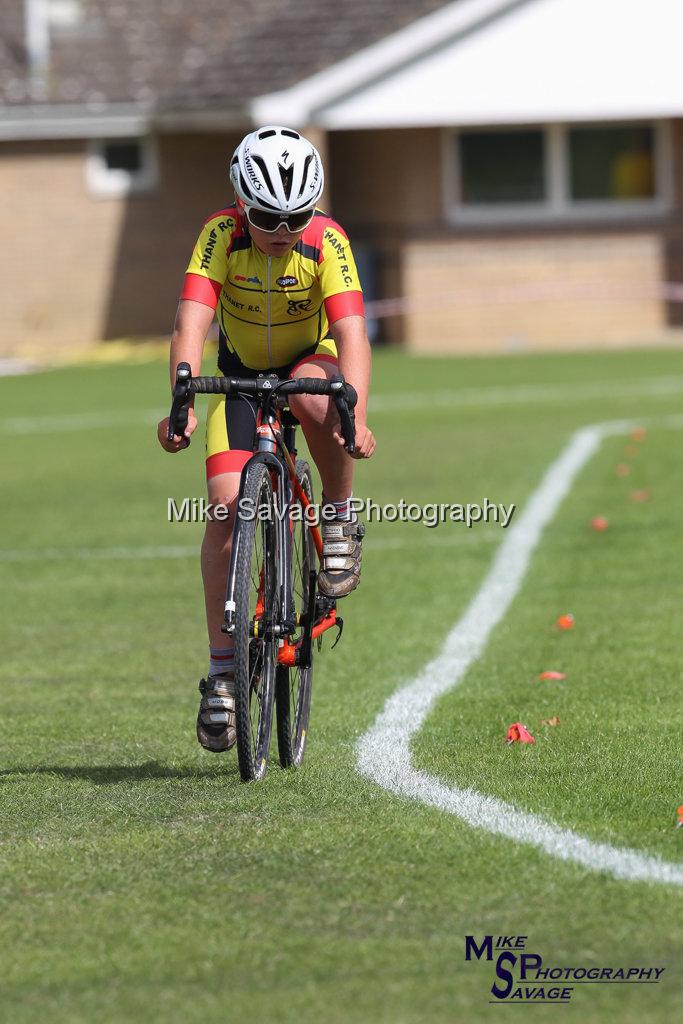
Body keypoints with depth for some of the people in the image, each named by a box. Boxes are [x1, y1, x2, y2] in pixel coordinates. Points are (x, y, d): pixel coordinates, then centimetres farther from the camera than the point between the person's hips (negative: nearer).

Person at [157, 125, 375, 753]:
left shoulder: (327, 241, -26)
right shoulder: (222, 235, -25)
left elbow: (351, 332, -37)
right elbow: (191, 325, -35)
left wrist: (355, 416, -53)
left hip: (312, 361, -1)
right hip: (242, 372, 1)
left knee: (314, 399, -39)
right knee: (227, 503, -16)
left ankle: (341, 520, -12)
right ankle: (222, 672, -9)